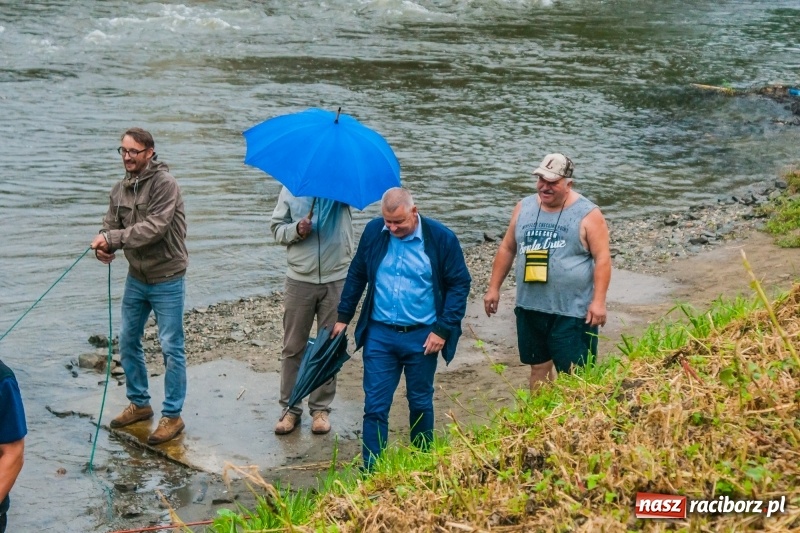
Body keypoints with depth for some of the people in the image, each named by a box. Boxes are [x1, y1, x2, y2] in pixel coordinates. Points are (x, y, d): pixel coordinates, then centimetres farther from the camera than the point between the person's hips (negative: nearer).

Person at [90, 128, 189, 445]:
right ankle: (139, 404, 31)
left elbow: (155, 227, -27)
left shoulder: (164, 183, -17)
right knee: (127, 342, 14)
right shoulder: (120, 189, 5)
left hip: (167, 280, -7)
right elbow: (111, 226, 3)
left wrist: (113, 238, -27)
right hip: (136, 278, 7)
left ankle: (172, 416, 8)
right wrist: (103, 247, -20)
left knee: (171, 348, -1)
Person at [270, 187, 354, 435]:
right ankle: (290, 409, 19)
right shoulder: (291, 187, 1)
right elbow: (276, 227, 6)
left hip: (336, 280, -1)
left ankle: (321, 409, 22)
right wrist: (296, 230, -14)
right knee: (293, 347, 8)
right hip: (299, 281, 1)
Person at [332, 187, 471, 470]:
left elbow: (459, 284, -4)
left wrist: (443, 329, -10)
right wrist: (343, 316, 10)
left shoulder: (441, 238, -9)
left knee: (420, 403, 14)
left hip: (422, 337, -1)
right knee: (375, 406, 0)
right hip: (379, 333, 2)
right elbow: (356, 275, 11)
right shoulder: (373, 232, -2)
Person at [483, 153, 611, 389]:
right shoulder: (524, 208, 6)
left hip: (572, 311, -5)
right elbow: (507, 249, 14)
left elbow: (602, 258, -11)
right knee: (538, 366, 15)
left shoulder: (587, 214, -9)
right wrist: (494, 287, 12)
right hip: (530, 308, 5)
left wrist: (598, 301, -17)